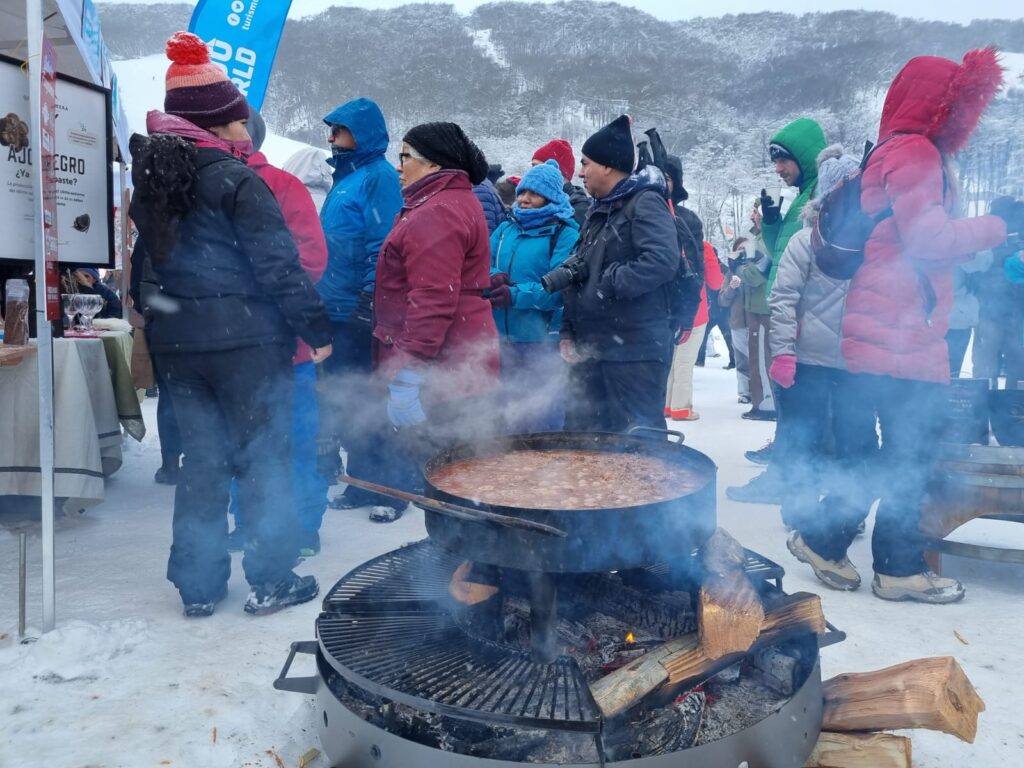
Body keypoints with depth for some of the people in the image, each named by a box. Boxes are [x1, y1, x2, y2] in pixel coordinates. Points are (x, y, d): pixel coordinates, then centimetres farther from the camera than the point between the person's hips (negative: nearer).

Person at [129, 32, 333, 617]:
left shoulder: (152, 179, 11)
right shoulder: (236, 181, -12)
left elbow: (153, 262, 14)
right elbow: (278, 264, -16)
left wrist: (162, 323, 19)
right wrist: (317, 329, -10)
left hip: (177, 342, 7)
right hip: (247, 339, -7)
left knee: (202, 459, 14)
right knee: (264, 457, 5)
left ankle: (198, 584, 22)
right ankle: (272, 580, 13)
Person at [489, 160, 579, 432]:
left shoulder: (565, 234, -6)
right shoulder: (506, 229, 12)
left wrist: (516, 294, -26)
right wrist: (494, 278, -18)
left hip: (543, 341, -6)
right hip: (503, 338, 6)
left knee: (543, 420, 3)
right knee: (510, 415, 18)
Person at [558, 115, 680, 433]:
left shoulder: (645, 202, -9)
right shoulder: (598, 210, 19)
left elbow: (663, 261, -26)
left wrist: (611, 283, -16)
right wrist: (568, 331, 11)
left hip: (635, 350, -9)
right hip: (591, 347, 9)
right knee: (581, 433, 14)